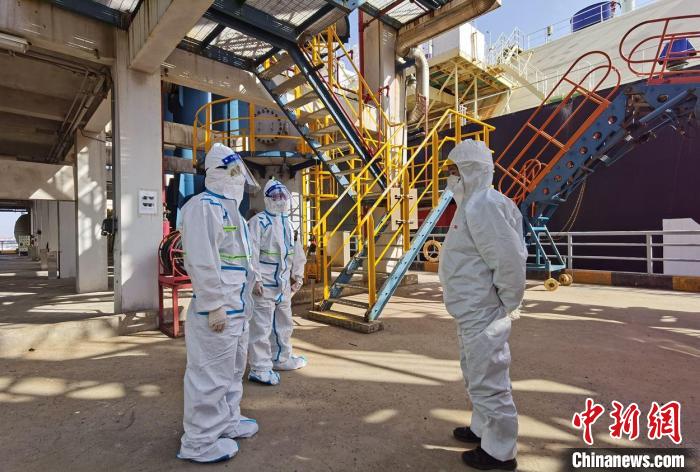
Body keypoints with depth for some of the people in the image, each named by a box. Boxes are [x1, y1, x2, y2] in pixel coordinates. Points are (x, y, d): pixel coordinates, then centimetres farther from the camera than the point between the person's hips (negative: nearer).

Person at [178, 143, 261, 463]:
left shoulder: (228, 207, 17)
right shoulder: (203, 206, -16)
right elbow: (201, 261, -23)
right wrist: (215, 305, -22)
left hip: (236, 309, 11)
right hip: (217, 311, -11)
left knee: (232, 372, 22)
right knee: (211, 377, 2)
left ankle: (227, 422, 39)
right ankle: (199, 442, 19)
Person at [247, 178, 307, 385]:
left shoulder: (288, 223, 14)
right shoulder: (258, 221, -10)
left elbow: (296, 251, 19)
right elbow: (251, 253, -16)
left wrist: (298, 275, 16)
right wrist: (255, 279, -20)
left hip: (284, 284, 8)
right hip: (264, 285, -8)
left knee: (283, 323, 20)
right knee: (261, 326, -3)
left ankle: (281, 358, 37)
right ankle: (260, 369, 8)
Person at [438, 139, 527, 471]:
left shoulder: (484, 205, -21)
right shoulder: (472, 204, 12)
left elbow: (510, 258, -26)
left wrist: (508, 304, -15)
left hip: (482, 315, -11)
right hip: (471, 313, 11)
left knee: (488, 382, 5)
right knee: (477, 377, 24)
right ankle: (482, 430, 43)